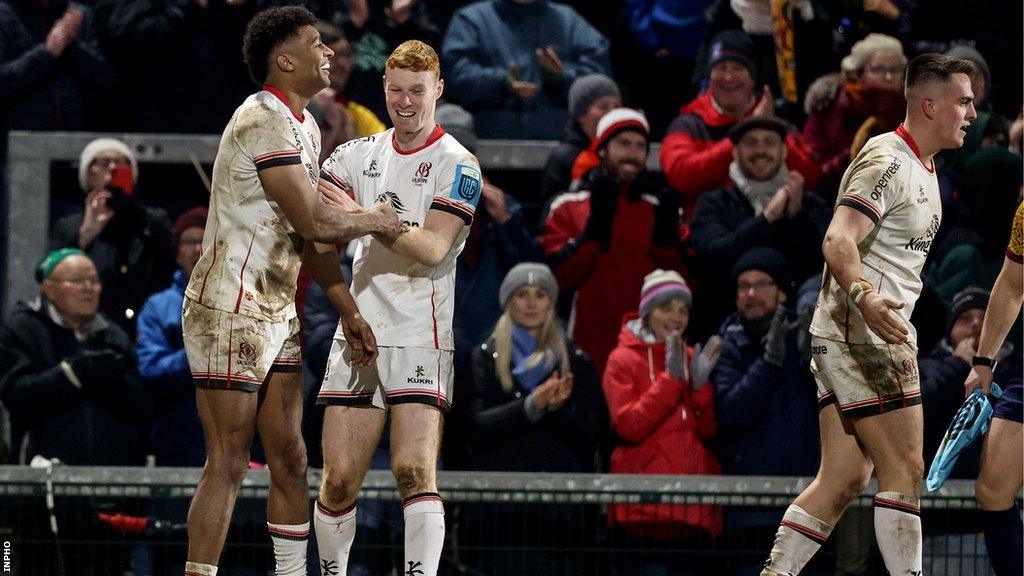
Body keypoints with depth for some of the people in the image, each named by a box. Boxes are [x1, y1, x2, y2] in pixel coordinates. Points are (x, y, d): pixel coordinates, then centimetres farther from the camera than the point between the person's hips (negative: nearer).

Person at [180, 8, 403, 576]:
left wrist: (348, 311, 18)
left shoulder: (305, 126, 15)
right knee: (228, 464, -11)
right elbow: (312, 220, -22)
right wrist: (375, 221, -5)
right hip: (229, 312, -10)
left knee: (290, 460, 10)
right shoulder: (263, 120, -17)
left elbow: (310, 237, 20)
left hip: (277, 315, 10)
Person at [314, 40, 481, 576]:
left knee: (415, 472, -17)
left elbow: (432, 248, -14)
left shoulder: (456, 164, -2)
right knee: (338, 480, 1)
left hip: (420, 340, -4)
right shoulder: (360, 154, 14)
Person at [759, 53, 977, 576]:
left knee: (844, 477, 6)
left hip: (851, 337, 10)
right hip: (864, 335, -10)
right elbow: (838, 242, -25)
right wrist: (865, 297, -42)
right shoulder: (887, 161, -14)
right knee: (905, 473, -9)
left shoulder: (922, 169, 18)